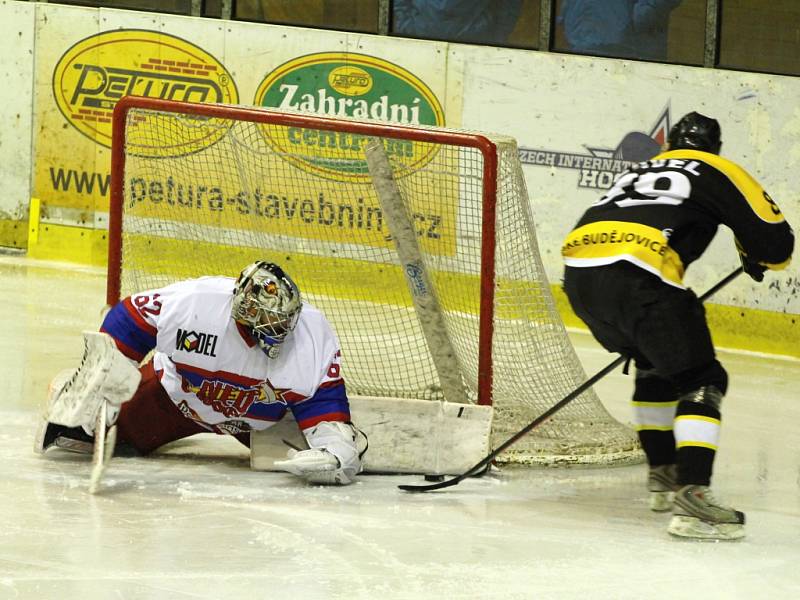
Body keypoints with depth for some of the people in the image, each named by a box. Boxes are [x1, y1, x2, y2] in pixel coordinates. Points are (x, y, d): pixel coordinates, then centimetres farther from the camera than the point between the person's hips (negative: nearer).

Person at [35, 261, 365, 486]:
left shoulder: (314, 334, -34)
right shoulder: (193, 301, -39)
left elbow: (324, 400, -27)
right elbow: (128, 317, -24)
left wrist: (337, 446, -44)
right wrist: (100, 376, -24)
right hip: (177, 394, -2)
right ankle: (71, 394, 33)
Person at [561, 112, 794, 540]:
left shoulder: (638, 171, 35)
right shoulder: (719, 172, 16)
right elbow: (776, 243, 9)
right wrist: (758, 258, 33)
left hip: (577, 272, 7)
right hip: (636, 277, -7)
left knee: (656, 365, 30)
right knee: (702, 382, -1)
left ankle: (663, 475, 34)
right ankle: (691, 497, -19)